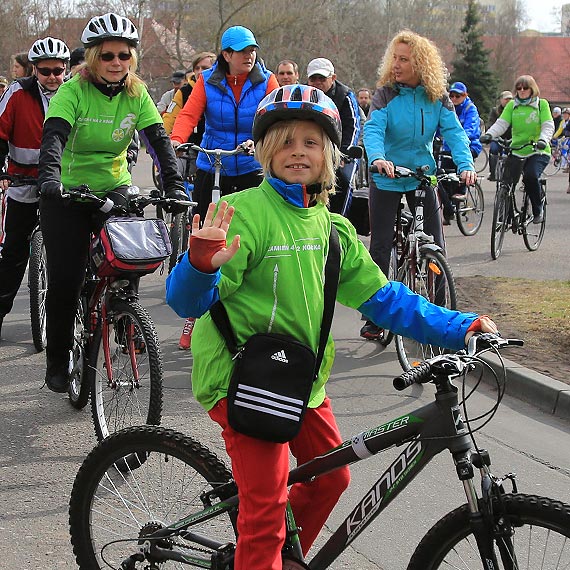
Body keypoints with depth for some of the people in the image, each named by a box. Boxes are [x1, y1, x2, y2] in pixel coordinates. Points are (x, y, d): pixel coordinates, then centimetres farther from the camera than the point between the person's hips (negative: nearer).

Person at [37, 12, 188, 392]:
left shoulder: (136, 94, -3)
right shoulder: (74, 91, -13)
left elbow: (160, 139, -10)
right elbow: (54, 135, -27)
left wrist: (175, 185, -24)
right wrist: (50, 177, -46)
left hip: (114, 188, 3)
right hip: (68, 191, -2)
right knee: (65, 279, -7)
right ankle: (58, 361, 9)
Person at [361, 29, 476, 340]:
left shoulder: (437, 98, -5)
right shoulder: (386, 94, -12)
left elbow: (454, 132, -13)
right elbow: (372, 129, -25)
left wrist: (465, 165, -31)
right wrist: (378, 158, -46)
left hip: (423, 177, 2)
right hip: (387, 180, -2)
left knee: (435, 247, 1)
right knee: (380, 247, -1)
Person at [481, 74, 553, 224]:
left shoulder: (542, 104, 3)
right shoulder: (512, 105, 11)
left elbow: (548, 126, -7)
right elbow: (501, 124, 0)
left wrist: (543, 140, -28)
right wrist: (489, 134, -20)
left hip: (538, 151, -3)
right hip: (516, 151, 3)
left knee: (530, 176, -29)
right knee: (507, 180, -11)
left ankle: (538, 210, -6)